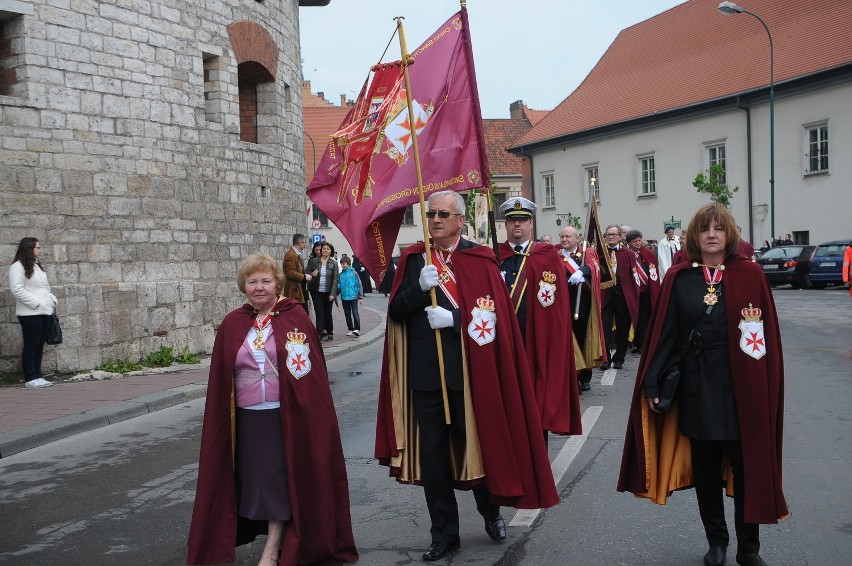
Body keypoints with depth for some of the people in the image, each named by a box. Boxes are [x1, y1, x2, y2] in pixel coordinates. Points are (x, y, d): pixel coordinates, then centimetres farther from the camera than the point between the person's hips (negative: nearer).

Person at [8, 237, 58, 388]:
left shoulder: (37, 266, 20)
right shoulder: (18, 266, -8)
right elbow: (16, 289, -17)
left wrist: (52, 300, 9)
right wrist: (36, 303, -18)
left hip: (45, 312, 8)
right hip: (30, 313, -8)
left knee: (40, 346, 10)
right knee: (31, 346, -3)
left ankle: (38, 376, 16)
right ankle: (30, 379, 2)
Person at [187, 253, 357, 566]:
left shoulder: (295, 315, -4)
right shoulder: (232, 324, 4)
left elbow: (314, 366, -5)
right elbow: (220, 379, 6)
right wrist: (224, 419, 3)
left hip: (287, 415, -3)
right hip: (248, 419, 3)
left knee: (280, 481, 1)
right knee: (256, 481, 10)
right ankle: (280, 541, 27)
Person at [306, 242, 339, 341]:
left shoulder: (334, 263, 1)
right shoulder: (313, 261, 3)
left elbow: (335, 279, -3)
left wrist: (332, 294, -10)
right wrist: (312, 275, -14)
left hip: (328, 292, 0)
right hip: (316, 292, 0)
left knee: (328, 313, 8)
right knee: (319, 312, -8)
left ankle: (329, 332, 22)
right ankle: (321, 332, -11)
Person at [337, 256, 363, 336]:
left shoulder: (353, 273, -5)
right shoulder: (340, 275, 5)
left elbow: (359, 285, -3)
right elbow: (338, 286, 10)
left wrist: (360, 297, -4)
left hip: (353, 297, -5)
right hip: (344, 298, 5)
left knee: (355, 314, -8)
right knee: (347, 314, 11)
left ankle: (357, 329, -5)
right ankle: (351, 329, 20)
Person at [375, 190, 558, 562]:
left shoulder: (480, 260, -2)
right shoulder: (412, 259, 7)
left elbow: (496, 314, -9)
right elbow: (395, 312, 0)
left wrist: (453, 318, -19)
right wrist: (420, 287, -16)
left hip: (469, 371, -3)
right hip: (425, 373, 3)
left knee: (478, 444, 10)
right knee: (432, 457, 8)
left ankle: (490, 511, 37)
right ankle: (444, 535, 22)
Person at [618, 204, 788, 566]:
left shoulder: (750, 275, -1)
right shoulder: (679, 278, 0)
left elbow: (768, 333, -1)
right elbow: (664, 333, -1)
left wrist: (768, 385, -6)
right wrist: (651, 382, -6)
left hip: (742, 385, -1)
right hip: (697, 387, 1)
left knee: (748, 467, 4)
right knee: (705, 468, 11)